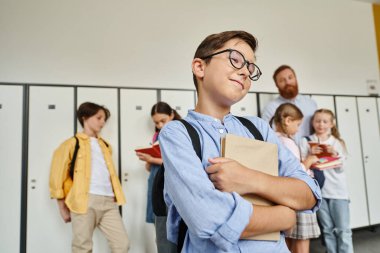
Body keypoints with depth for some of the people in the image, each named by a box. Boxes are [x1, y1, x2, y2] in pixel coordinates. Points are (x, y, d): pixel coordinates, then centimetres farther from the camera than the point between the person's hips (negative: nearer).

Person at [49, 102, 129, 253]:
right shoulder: (72, 144, 8)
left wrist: (113, 197, 15)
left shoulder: (105, 145, 25)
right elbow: (57, 176, 5)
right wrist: (63, 208, 3)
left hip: (108, 201, 5)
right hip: (85, 201, -4)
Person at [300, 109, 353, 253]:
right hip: (318, 190, -1)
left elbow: (341, 168, 2)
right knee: (327, 230, 8)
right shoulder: (306, 141, 2)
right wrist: (311, 155, -19)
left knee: (343, 230, 2)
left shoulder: (337, 142, 7)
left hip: (338, 191, 1)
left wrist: (335, 154, -15)